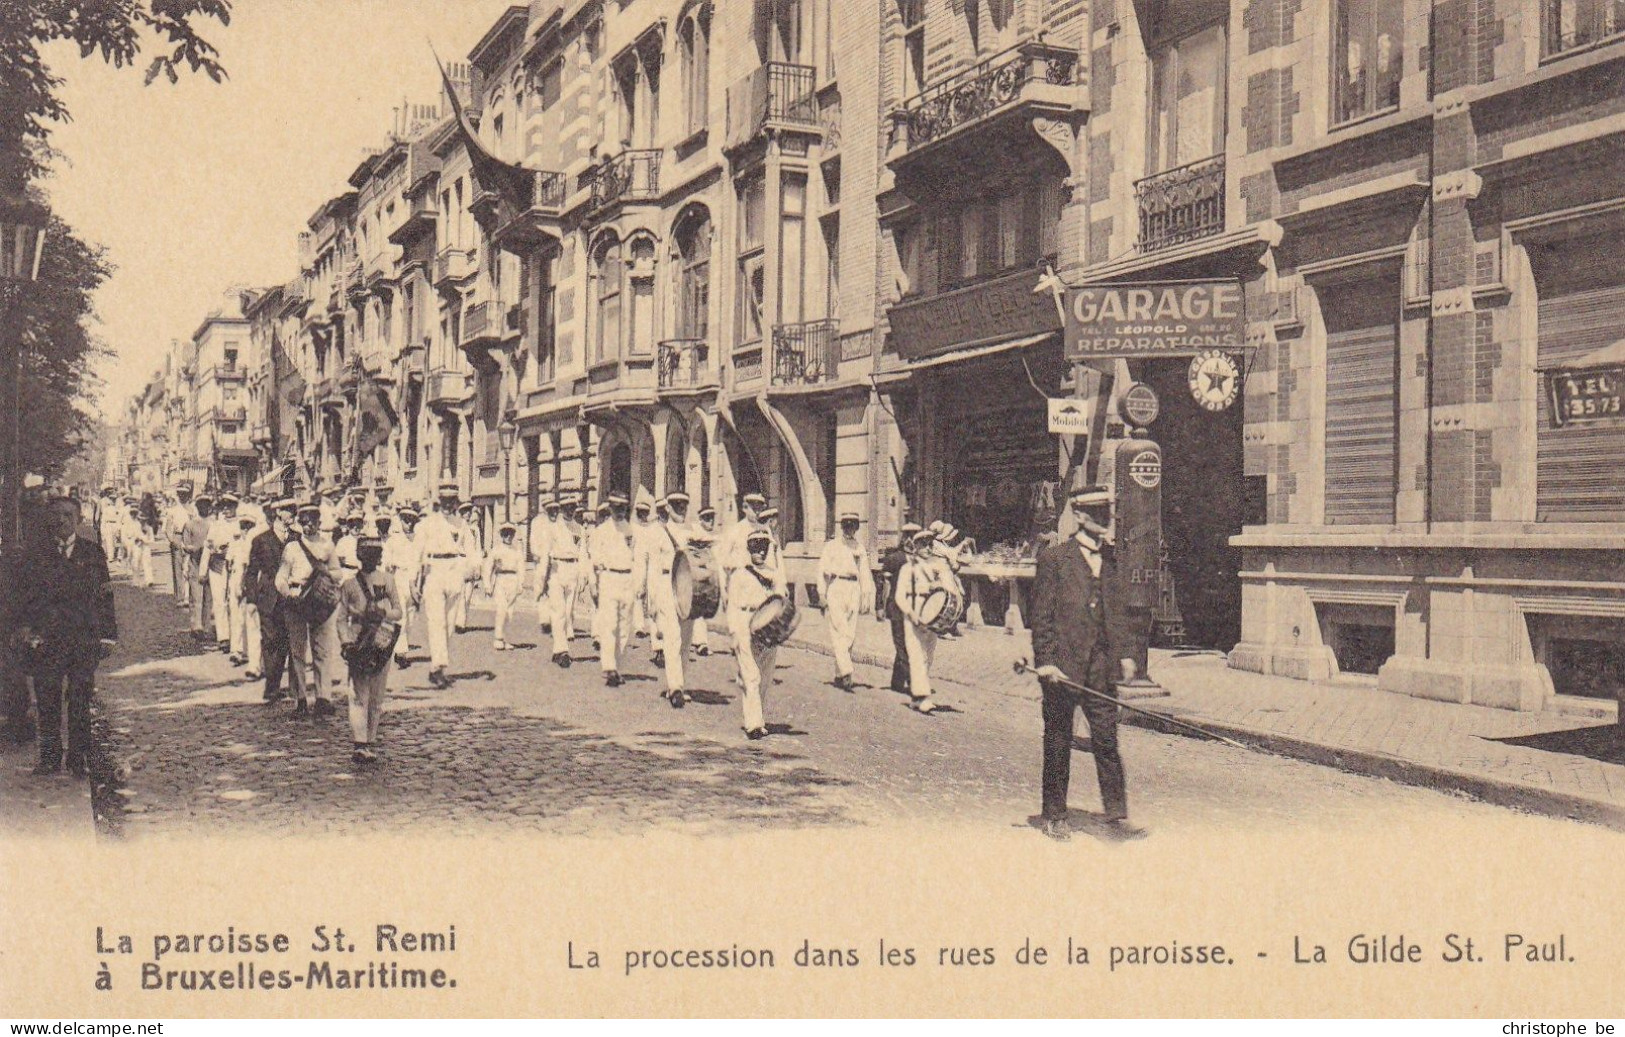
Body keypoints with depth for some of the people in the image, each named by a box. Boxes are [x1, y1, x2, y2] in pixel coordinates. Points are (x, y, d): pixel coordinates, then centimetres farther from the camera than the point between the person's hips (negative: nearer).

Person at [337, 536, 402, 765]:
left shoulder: (388, 582, 9)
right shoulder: (349, 584, 3)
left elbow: (398, 611, 10)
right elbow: (342, 618, 4)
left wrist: (384, 613, -11)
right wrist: (346, 642, -10)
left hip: (383, 645, 3)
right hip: (358, 646, -3)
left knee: (377, 698, 7)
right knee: (359, 696, -9)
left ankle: (369, 742, 16)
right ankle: (359, 745, -14)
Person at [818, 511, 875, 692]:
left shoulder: (860, 549, 16)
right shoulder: (831, 546, 7)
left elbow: (865, 575, 16)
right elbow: (822, 571, 5)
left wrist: (866, 600, 10)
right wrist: (823, 596, -3)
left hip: (854, 590, 4)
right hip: (836, 588, -4)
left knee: (851, 635, 2)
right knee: (839, 631, -16)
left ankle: (839, 675, 10)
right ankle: (846, 672, -24)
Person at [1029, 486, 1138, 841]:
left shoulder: (1111, 559, 12)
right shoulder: (1054, 558, -4)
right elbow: (1041, 614, -6)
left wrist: (1124, 653, 12)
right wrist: (1045, 660, -12)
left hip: (1102, 668, 4)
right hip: (1062, 665, -4)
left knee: (1106, 739, 2)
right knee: (1058, 744, 6)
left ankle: (1117, 812, 9)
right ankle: (1054, 816, 16)